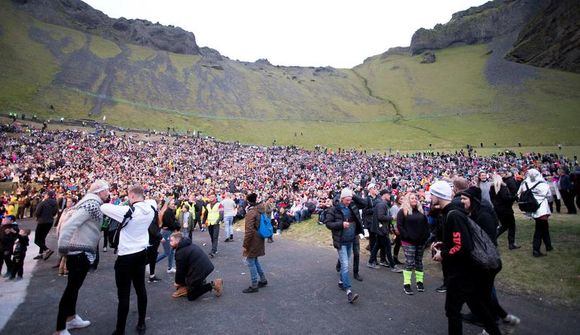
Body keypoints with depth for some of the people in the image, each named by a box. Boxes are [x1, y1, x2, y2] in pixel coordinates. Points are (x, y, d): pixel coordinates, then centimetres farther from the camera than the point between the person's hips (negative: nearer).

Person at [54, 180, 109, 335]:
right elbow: (69, 224, -29)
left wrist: (65, 246, 18)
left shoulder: (91, 202, 10)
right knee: (71, 288, 0)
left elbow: (67, 221, 16)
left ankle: (71, 318, 35)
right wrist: (63, 248, -25)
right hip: (80, 252, -10)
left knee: (74, 286, 20)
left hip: (80, 251, 10)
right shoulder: (93, 204, -20)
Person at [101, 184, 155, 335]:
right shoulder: (150, 209, -4)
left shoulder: (128, 211, -21)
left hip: (126, 257, -6)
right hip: (141, 254, 6)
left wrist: (118, 206, 3)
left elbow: (103, 207, -14)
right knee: (140, 288, 16)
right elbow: (151, 202, 20)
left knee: (123, 294, 3)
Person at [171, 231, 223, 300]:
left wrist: (177, 282, 12)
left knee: (191, 296, 8)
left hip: (200, 271, -9)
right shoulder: (189, 245, 15)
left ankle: (213, 285, -3)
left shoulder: (180, 252, -14)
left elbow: (180, 270, -7)